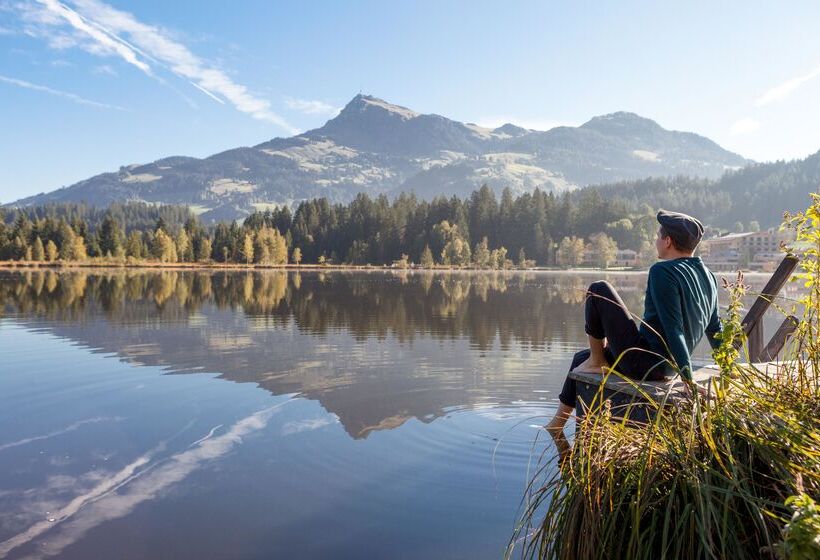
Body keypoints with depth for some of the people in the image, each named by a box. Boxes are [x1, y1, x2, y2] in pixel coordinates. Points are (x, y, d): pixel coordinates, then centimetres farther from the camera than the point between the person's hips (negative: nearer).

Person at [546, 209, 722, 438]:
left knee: (598, 290, -3)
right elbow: (715, 330, 15)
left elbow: (674, 328, -26)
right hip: (667, 368, 9)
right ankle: (557, 424, 30)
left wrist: (688, 378, -26)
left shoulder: (663, 271, -19)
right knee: (582, 358, 24)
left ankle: (597, 361, 7)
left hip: (643, 362, -9)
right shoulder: (708, 276, 8)